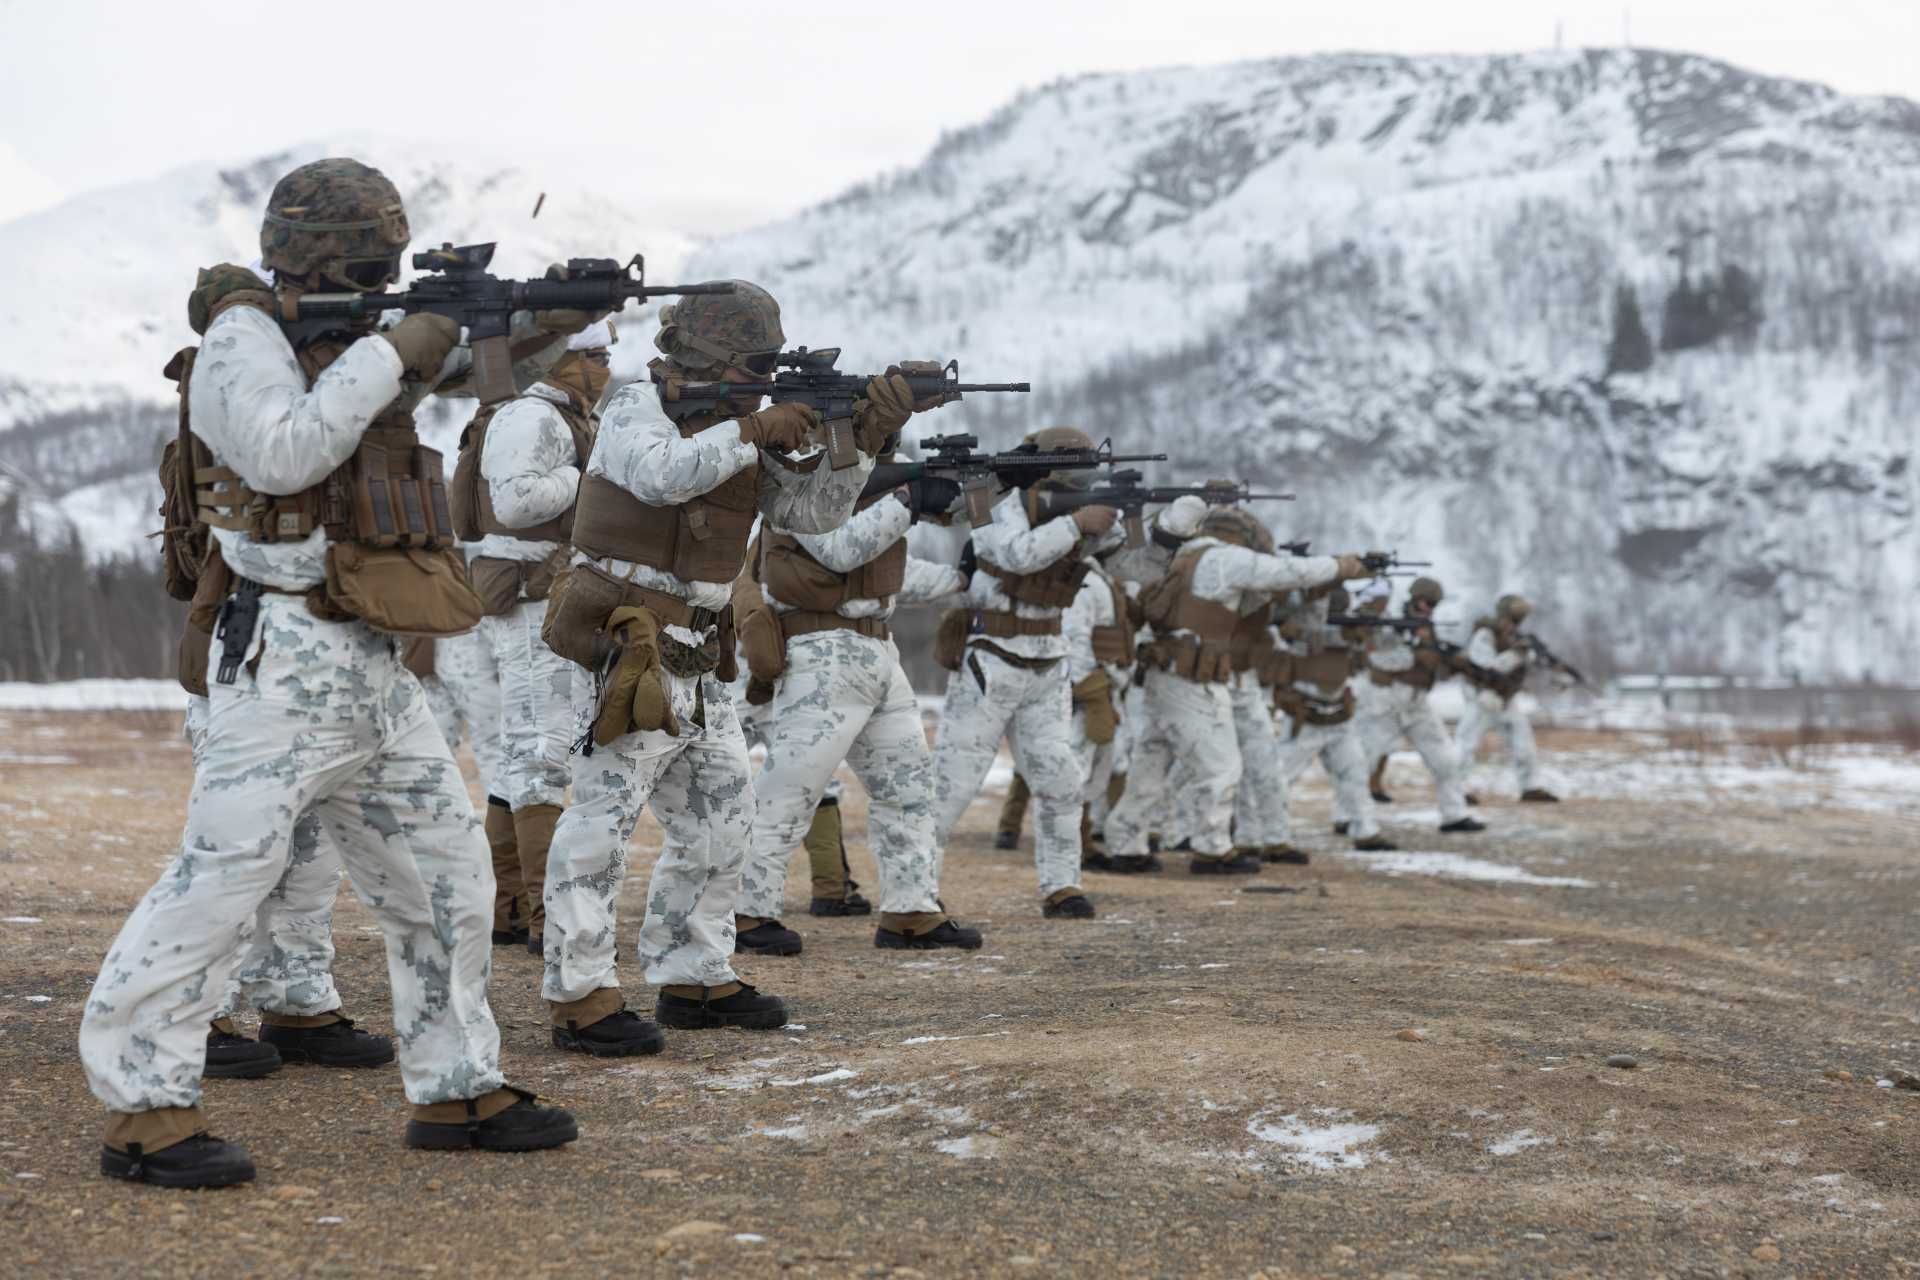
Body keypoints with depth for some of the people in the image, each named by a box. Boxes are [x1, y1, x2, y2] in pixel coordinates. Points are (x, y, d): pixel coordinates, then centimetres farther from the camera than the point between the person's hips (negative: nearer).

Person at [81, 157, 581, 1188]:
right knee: (222, 873, -11)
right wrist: (390, 356, -18)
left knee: (445, 877, 11)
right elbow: (283, 452, -24)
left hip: (374, 667, 9)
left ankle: (455, 1091, 21)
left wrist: (551, 318, 4)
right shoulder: (245, 335, -7)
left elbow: (475, 360, 23)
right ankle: (142, 1109, -5)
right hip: (287, 659, -9)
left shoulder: (351, 336, 16)